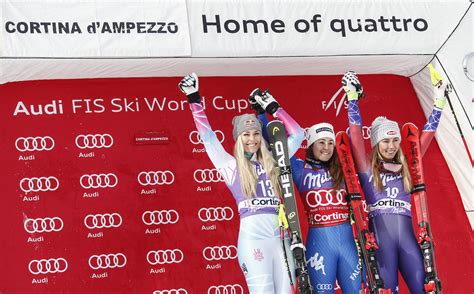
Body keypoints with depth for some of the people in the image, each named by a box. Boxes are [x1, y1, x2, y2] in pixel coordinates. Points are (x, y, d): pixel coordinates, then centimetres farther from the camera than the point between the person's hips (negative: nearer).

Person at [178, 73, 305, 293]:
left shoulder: (272, 163, 17)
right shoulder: (231, 166, 8)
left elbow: (297, 135, 23)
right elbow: (207, 136, 5)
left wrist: (274, 108, 22)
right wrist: (194, 100, 5)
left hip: (280, 236, 4)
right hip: (252, 236, -4)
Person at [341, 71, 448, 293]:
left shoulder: (406, 167, 17)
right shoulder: (367, 168, 8)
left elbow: (427, 134, 18)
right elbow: (355, 133, 1)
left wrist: (439, 103, 17)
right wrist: (352, 98, 0)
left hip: (407, 235, 3)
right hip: (380, 237, -3)